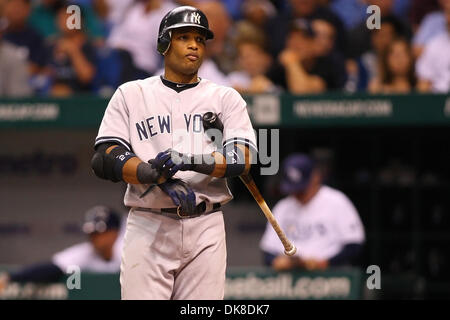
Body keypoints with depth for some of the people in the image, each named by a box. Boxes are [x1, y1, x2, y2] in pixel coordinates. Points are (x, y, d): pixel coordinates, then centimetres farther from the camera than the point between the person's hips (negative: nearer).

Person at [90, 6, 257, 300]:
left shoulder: (226, 98, 13)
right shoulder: (131, 94, 12)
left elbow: (243, 159, -2)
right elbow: (107, 157, -1)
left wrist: (190, 161, -20)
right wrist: (157, 175, -18)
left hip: (206, 230, 1)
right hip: (148, 227, -1)